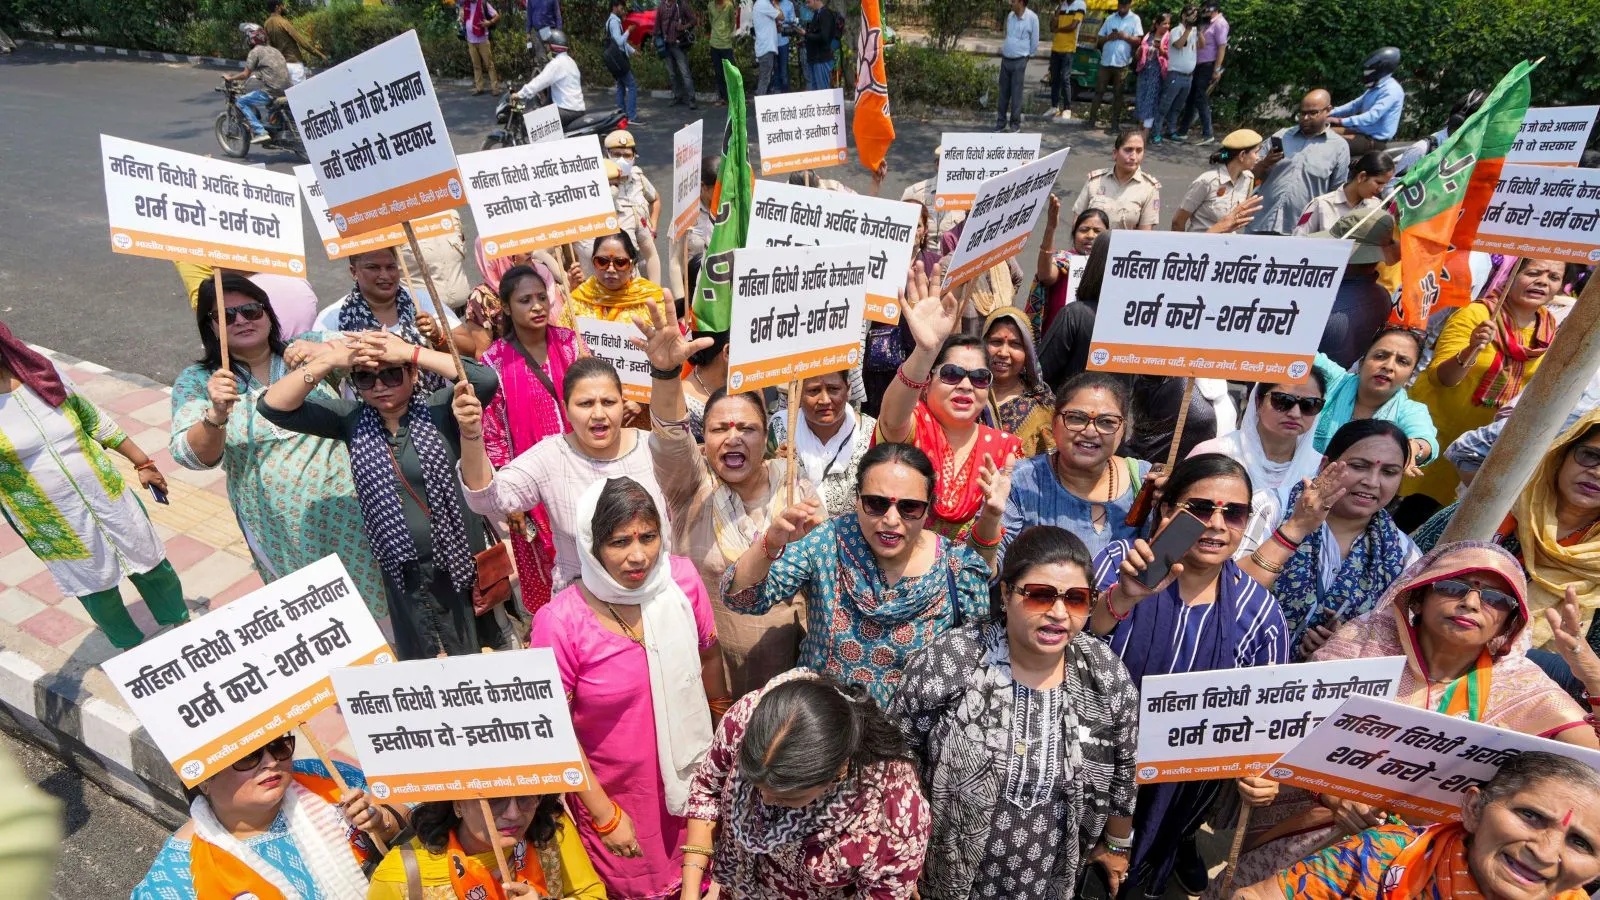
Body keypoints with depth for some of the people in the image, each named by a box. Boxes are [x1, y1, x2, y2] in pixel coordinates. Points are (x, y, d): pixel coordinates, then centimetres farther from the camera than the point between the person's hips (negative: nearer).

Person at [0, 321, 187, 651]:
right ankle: (133, 648, 40)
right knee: (98, 592, 17)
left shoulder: (44, 372, -5)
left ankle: (182, 624, 41)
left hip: (112, 502, 2)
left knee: (152, 567, 18)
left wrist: (143, 463, 12)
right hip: (57, 530, -2)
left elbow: (96, 422, 7)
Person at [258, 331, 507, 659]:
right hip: (405, 571, 3)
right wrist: (328, 361, -18)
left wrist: (410, 352, -25)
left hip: (463, 558, -3)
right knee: (428, 659, 17)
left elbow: (486, 379, -28)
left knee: (485, 644, 15)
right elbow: (273, 406, -5)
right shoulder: (351, 418, 0)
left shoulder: (438, 408, -11)